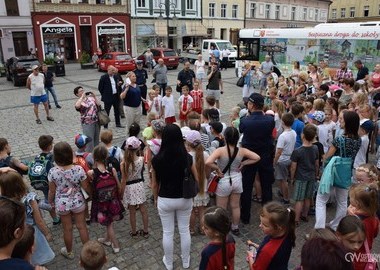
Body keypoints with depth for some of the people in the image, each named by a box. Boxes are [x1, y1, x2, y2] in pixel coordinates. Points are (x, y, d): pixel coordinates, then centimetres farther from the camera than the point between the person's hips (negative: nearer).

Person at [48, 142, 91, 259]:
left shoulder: (53, 172, -21)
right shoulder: (79, 169, -22)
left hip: (61, 204, 0)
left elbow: (52, 191, -8)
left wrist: (51, 202, 11)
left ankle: (69, 252, 41)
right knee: (82, 226, 18)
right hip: (77, 202, 0)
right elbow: (86, 187, -11)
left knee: (67, 228, 20)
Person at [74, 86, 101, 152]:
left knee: (96, 138, 16)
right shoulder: (79, 102, -6)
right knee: (89, 140, -2)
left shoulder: (90, 97, 7)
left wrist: (94, 96, -4)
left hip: (96, 121, 5)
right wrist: (82, 97, -21)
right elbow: (77, 106, -30)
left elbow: (99, 104, 7)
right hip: (87, 123, -5)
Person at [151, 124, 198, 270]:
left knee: (167, 232, 17)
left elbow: (155, 184, -6)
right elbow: (196, 179, -4)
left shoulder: (157, 159, -17)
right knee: (184, 230, 20)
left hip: (165, 200, -1)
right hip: (184, 199, 1)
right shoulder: (187, 157, -15)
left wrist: (156, 199, 11)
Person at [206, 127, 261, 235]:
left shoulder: (220, 150, -22)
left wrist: (217, 169, -18)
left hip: (224, 182, -4)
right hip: (237, 180, 4)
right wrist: (243, 163, -3)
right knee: (235, 206, 21)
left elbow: (208, 162, -34)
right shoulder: (242, 151, -11)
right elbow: (257, 158, -6)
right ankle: (235, 228, 37)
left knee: (221, 209, 14)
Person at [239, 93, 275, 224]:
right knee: (267, 187, 14)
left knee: (246, 188, 11)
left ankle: (245, 217, 20)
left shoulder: (244, 121, -18)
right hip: (266, 158, 2)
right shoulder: (270, 120, -13)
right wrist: (262, 113, 11)